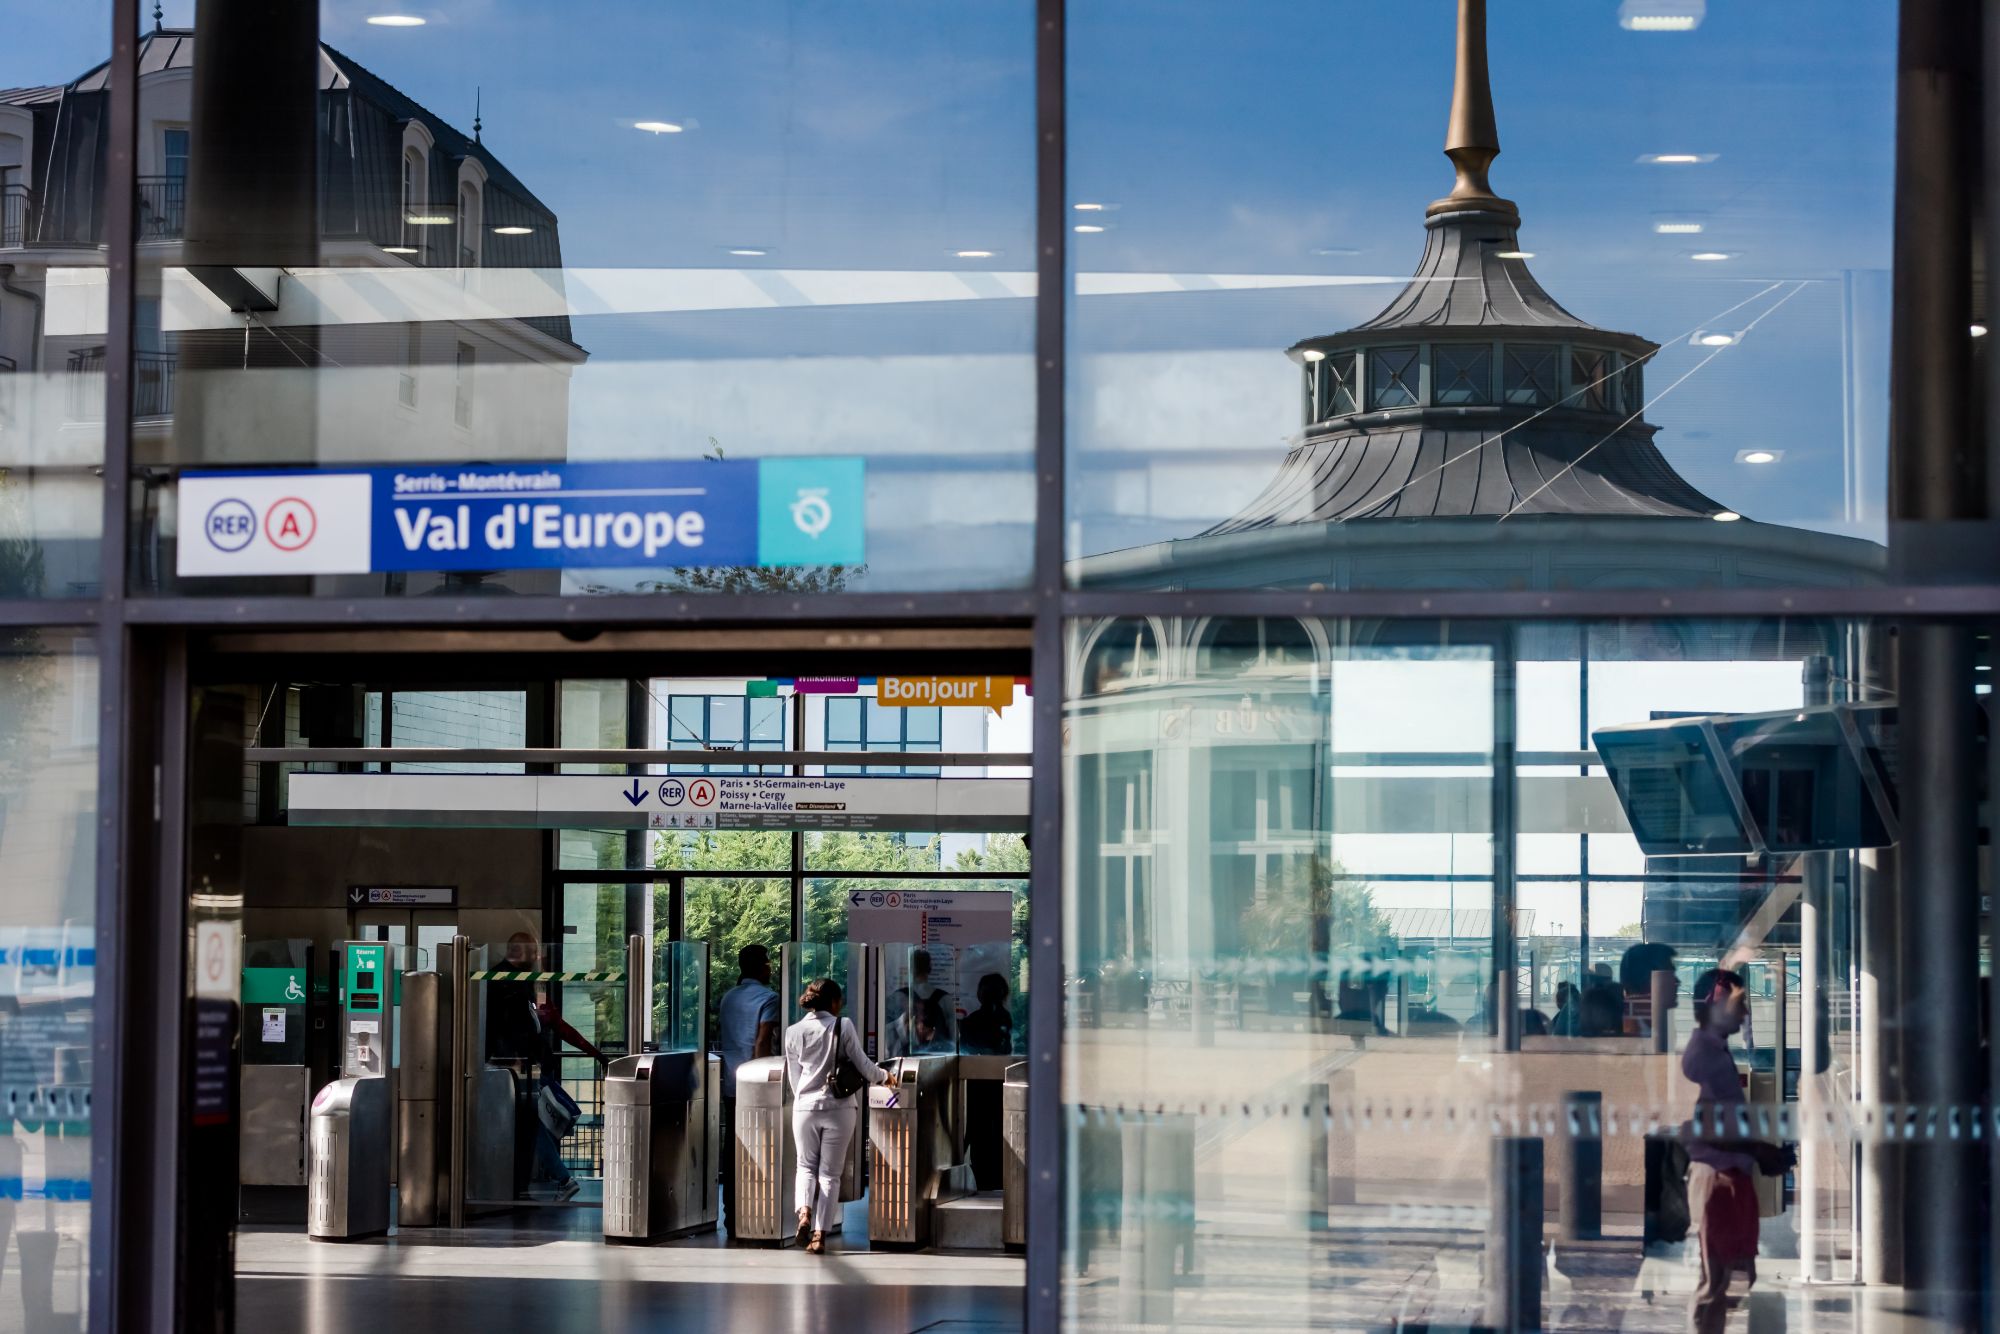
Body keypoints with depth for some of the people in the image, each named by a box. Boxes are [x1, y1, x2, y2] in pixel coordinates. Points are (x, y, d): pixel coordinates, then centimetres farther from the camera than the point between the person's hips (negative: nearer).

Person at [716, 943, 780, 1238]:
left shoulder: (728, 997, 13)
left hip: (730, 1084, 7)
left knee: (732, 1147, 6)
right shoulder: (767, 998, -9)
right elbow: (763, 1042, -15)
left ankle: (731, 1217, 7)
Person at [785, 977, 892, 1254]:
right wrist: (883, 1076, 15)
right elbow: (862, 1064, -4)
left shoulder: (793, 1032, 2)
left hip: (805, 1107, 2)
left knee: (806, 1166, 17)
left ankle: (804, 1212, -9)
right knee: (830, 1173, 6)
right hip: (839, 1108, -2)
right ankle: (820, 1234, 2)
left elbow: (794, 1077, 8)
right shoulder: (842, 1027, -6)